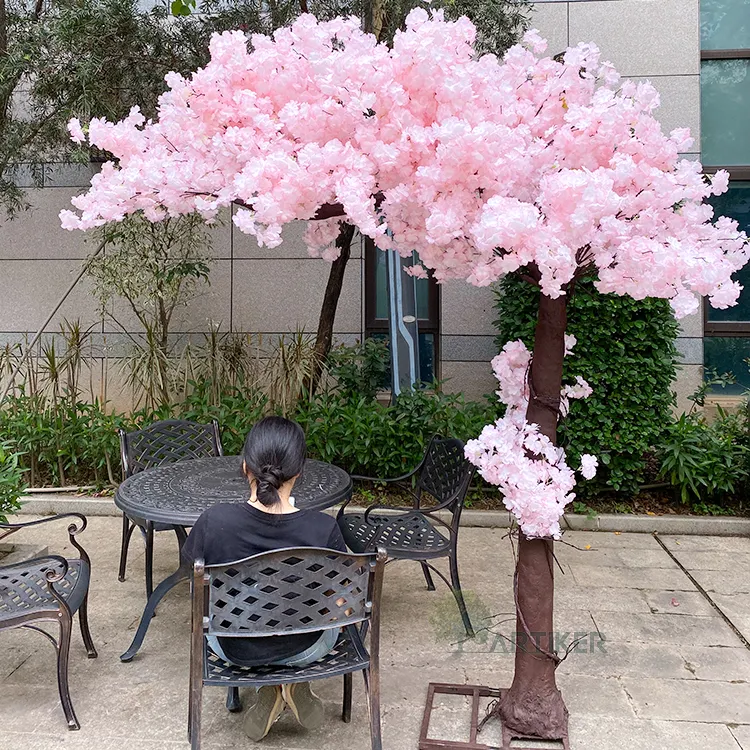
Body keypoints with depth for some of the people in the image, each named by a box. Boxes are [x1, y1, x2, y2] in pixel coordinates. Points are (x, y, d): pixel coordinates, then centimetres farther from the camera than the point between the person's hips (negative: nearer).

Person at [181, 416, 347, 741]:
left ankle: (270, 691, 20)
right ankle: (297, 683, 22)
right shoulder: (324, 529, -27)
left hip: (235, 651, 0)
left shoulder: (214, 521, -26)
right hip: (303, 651, 1)